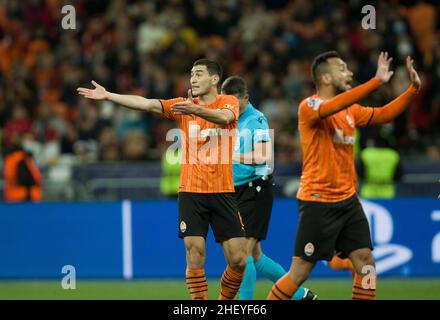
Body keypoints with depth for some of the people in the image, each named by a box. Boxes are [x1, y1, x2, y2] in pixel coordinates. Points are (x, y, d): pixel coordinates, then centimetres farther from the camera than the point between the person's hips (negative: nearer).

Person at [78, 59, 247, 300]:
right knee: (195, 255, -8)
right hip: (191, 191, 1)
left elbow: (225, 117, -22)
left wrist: (195, 110, -41)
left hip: (223, 191, -1)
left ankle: (225, 302, 22)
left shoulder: (228, 102, 2)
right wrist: (108, 96, -16)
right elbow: (146, 104, -4)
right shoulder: (182, 105, 7)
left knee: (238, 260, -2)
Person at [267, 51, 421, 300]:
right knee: (300, 271, -5)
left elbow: (385, 114, 17)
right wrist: (377, 81, -37)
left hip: (347, 200, 7)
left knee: (365, 260, 1)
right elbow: (334, 106, -32)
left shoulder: (351, 110, 12)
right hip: (318, 202, -7)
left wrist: (414, 88, 4)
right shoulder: (309, 107, -13)